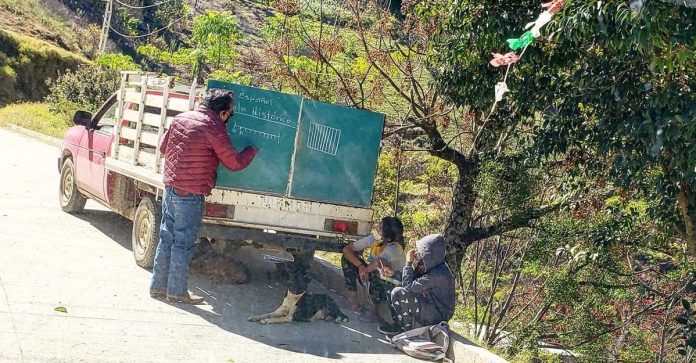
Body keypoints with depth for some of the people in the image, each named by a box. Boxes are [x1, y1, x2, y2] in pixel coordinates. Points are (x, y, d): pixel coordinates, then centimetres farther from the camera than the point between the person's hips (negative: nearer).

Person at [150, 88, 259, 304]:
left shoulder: (181, 119, 8)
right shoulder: (215, 130, -14)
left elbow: (163, 147, 19)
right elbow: (234, 163, -7)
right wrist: (253, 150, 10)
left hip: (170, 187, 8)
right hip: (190, 194, -7)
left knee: (167, 238, 15)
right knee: (183, 243, 2)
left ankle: (158, 286, 23)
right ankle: (177, 291, 10)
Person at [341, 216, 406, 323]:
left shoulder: (394, 248, -30)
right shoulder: (374, 239, -11)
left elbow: (378, 262, -49)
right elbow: (346, 249, -9)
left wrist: (365, 270, -28)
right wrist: (361, 266, -22)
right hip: (375, 282, 7)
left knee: (375, 273, -39)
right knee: (348, 258, -3)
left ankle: (372, 310, -15)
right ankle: (352, 298, 3)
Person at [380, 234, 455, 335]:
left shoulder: (438, 273, -28)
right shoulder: (432, 266, 0)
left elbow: (408, 285, -25)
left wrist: (409, 262, -15)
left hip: (437, 314, -10)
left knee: (398, 293, -19)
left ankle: (405, 327, -2)